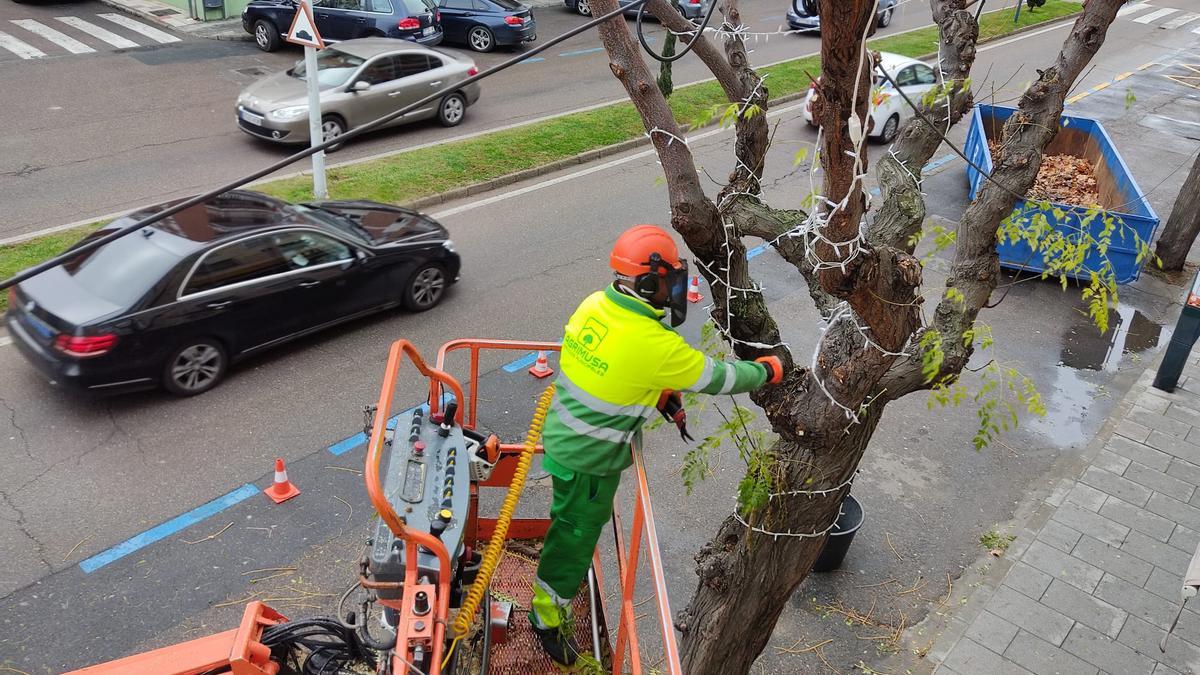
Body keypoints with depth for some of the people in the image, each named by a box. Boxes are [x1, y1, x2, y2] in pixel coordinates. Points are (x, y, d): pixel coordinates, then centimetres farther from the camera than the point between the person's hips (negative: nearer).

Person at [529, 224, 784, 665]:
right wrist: (766, 371, 1)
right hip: (590, 460, -7)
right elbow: (715, 377, -16)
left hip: (563, 436, 7)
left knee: (573, 518, 30)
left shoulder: (595, 304, -9)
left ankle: (566, 567, 54)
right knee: (577, 532, 14)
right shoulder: (654, 343, -30)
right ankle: (548, 616, 34)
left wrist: (662, 392, 6)